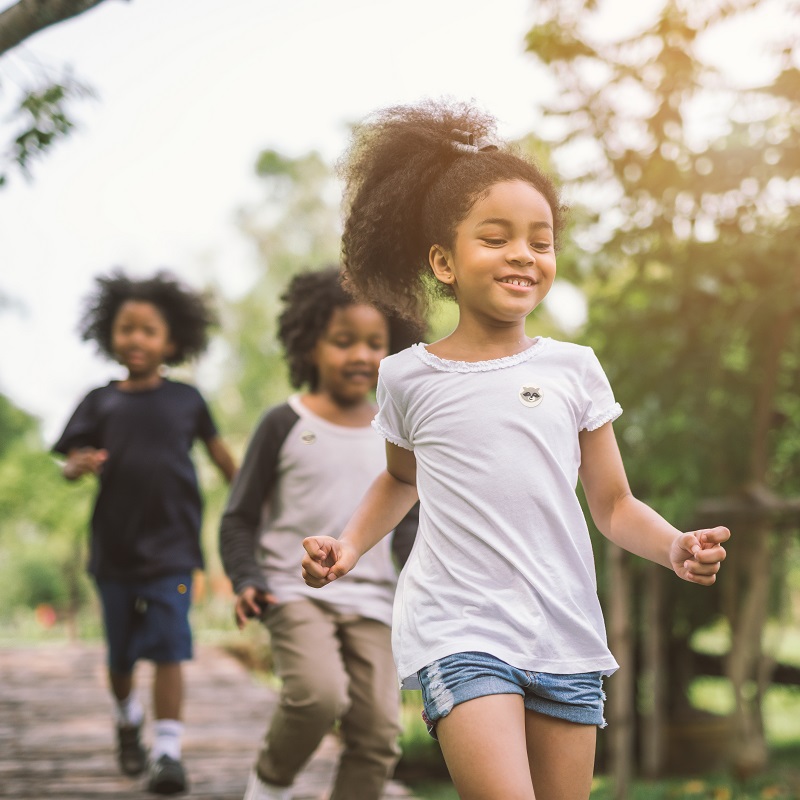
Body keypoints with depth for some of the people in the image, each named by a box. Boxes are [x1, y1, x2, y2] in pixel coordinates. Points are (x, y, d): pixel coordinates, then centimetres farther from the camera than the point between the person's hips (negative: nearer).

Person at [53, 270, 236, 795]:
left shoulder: (186, 399, 4)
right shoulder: (101, 402, 4)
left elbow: (220, 453, 15)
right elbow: (71, 464, 0)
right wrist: (80, 465, -24)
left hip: (172, 549, -1)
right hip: (114, 549, 2)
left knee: (169, 649, -11)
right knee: (121, 655, 12)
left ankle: (168, 751, -8)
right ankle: (128, 719, 40)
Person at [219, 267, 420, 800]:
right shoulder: (286, 425, -1)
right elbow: (240, 518, 2)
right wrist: (247, 581, -14)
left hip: (371, 601, 4)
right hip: (296, 591, -4)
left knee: (379, 732, -4)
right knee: (320, 695, -27)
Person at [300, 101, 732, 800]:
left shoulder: (573, 369, 5)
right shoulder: (408, 378, 4)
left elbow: (614, 504, 9)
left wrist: (676, 547, -9)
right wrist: (349, 546, 8)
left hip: (567, 634, 2)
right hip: (457, 631, -2)